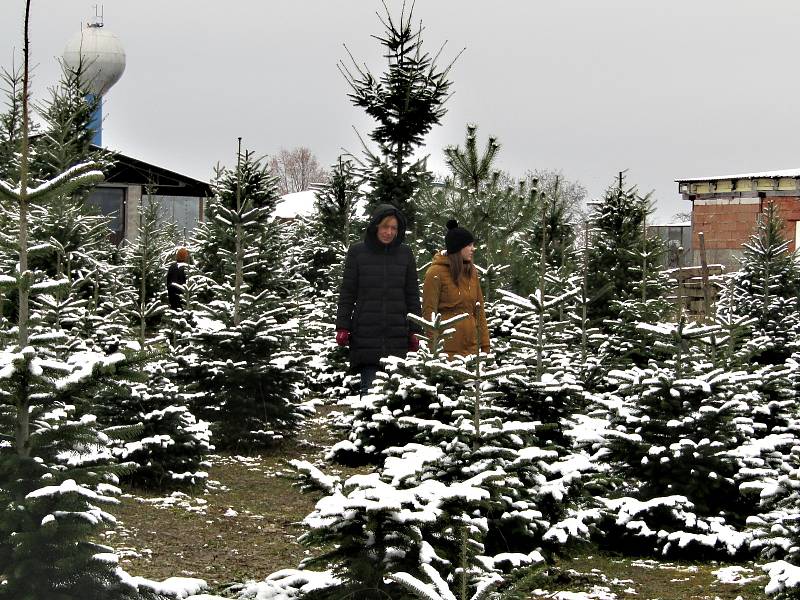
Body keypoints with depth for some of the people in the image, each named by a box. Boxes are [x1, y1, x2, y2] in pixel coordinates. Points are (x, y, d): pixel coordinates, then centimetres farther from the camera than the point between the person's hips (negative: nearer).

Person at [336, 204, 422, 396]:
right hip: (366, 335, -2)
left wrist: (414, 331, 8)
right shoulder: (357, 252, 4)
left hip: (397, 337, 2)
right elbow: (347, 293, 6)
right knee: (369, 387, -7)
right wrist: (342, 327, 0)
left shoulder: (405, 254, 9)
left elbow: (412, 295, 12)